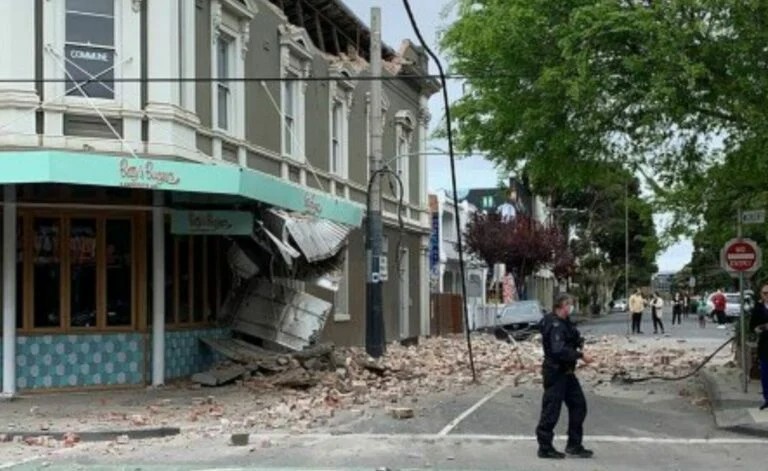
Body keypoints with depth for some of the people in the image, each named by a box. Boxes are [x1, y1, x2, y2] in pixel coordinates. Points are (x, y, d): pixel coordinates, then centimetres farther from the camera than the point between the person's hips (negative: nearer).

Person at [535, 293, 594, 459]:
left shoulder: (564, 322, 11)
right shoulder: (554, 325, -21)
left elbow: (574, 338, 17)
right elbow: (558, 350, -31)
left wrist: (579, 342, -5)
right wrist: (580, 355, -26)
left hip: (567, 372, 10)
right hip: (555, 372, -10)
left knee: (578, 404, 13)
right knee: (551, 410, -1)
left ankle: (574, 445, 22)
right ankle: (545, 448, 9)